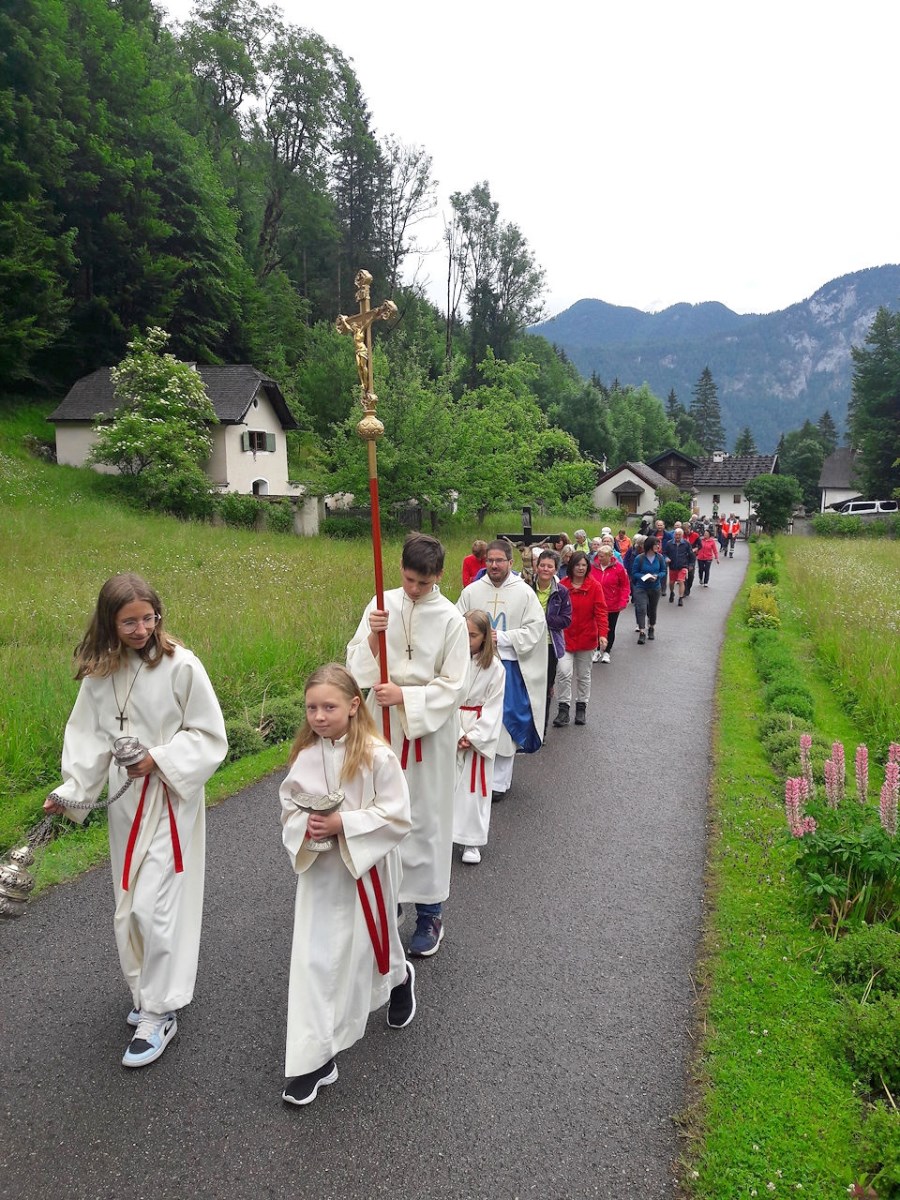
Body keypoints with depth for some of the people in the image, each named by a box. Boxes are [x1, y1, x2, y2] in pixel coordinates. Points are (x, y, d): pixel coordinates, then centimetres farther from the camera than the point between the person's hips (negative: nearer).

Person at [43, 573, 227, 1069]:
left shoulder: (181, 665, -16)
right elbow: (89, 738, 2)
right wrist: (72, 790, -10)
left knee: (154, 906, -5)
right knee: (129, 908, 16)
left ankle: (159, 1013, 15)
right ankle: (147, 994, 38)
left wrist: (159, 759, -20)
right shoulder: (99, 673, -2)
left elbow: (209, 736, -11)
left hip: (171, 800, -5)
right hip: (125, 801, 5)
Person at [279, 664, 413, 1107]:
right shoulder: (303, 755, -6)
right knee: (313, 960, 4)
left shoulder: (377, 756, -20)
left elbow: (397, 818, -18)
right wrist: (305, 825, -17)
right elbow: (288, 806, 5)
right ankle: (314, 1056, 17)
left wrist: (343, 824, -25)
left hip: (366, 868, -3)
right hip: (318, 870, 3)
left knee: (371, 944, 19)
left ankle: (400, 977, 55)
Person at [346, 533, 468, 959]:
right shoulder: (382, 605, -2)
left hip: (429, 731, -3)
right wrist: (372, 637, -20)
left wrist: (404, 695, -20)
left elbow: (453, 686, -9)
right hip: (383, 726, 3)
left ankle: (429, 914, 22)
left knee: (426, 820, 7)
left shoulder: (450, 619, -10)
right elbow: (356, 665, -2)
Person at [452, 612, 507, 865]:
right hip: (450, 730, 1)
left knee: (475, 787, 5)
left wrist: (472, 736, -11)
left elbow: (493, 707, -6)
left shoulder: (494, 667, -7)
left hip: (479, 733, -1)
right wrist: (456, 734, -13)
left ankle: (471, 841, 17)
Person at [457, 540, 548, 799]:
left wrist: (501, 637, -14)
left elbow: (535, 628, -6)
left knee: (504, 723, 2)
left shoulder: (524, 592, -2)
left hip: (509, 665, -2)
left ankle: (499, 781, 12)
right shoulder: (471, 591, 2)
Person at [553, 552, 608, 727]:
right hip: (564, 637, 0)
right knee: (564, 672, -13)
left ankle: (581, 707, 29)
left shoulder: (594, 586, -6)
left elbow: (600, 611, -10)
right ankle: (563, 708, 0)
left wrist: (602, 634, -21)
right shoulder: (561, 586, -4)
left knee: (584, 675, 13)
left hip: (586, 638, 1)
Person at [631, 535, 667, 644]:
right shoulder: (639, 558, -14)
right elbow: (634, 573, -7)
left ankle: (651, 628, 39)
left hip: (655, 588, 3)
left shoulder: (660, 557, -6)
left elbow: (663, 571, 3)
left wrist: (657, 576, -17)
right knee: (641, 609, -15)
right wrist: (645, 577, -23)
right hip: (641, 588, -3)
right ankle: (641, 632, -12)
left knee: (652, 609, 17)